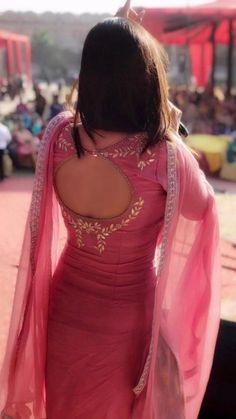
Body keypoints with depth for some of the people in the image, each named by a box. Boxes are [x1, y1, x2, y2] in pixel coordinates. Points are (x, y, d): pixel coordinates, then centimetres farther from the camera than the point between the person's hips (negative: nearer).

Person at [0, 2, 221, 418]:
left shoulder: (58, 134, -15)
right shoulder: (163, 154, -27)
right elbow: (202, 208, -6)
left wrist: (112, 45, 6)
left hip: (64, 306, 3)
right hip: (127, 316, -3)